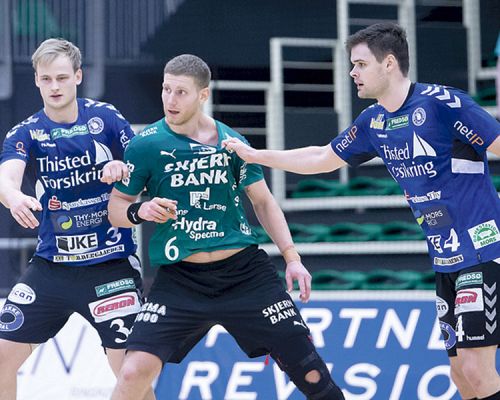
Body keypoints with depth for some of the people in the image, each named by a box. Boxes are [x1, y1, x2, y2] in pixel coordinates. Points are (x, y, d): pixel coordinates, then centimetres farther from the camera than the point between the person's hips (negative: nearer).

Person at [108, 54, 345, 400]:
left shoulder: (231, 142, 0)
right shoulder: (145, 145, -5)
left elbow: (263, 201, 12)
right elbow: (116, 206, 4)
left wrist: (292, 257, 2)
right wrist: (139, 211, -19)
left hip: (245, 270, 1)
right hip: (179, 278, -1)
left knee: (308, 369, -2)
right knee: (134, 371, -17)